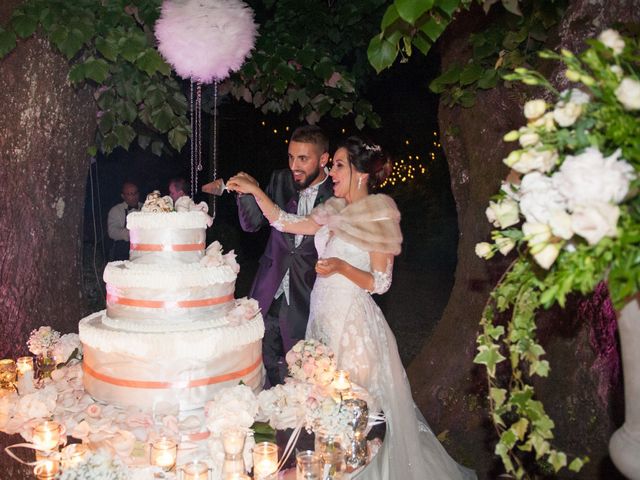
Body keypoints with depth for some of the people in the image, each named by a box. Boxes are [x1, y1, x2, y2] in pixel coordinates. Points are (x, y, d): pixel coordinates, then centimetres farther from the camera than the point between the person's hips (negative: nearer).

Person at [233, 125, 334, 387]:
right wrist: (247, 193, -15)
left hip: (305, 300, -3)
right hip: (269, 293, 4)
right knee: (263, 363, 13)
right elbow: (252, 223, 3)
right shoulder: (281, 181, 0)